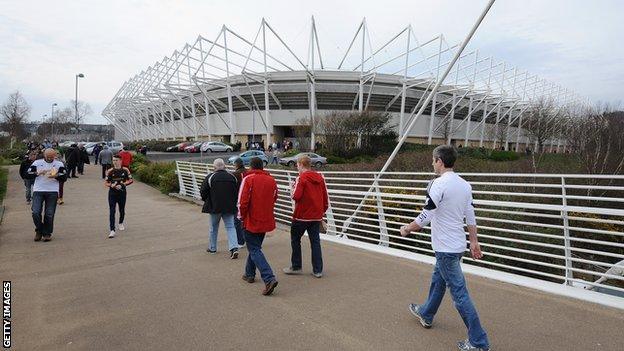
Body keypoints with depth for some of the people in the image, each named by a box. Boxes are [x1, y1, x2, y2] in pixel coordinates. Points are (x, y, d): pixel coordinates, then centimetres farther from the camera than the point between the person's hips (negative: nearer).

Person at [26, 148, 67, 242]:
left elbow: (64, 177, 1)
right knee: (36, 212, -7)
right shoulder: (37, 162, 9)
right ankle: (39, 231, 15)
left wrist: (55, 176, -18)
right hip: (38, 191, 1)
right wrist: (38, 173, -13)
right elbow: (29, 174, 5)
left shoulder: (59, 164, 7)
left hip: (52, 192, -1)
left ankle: (47, 233, 14)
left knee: (49, 214, 0)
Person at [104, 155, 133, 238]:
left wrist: (123, 184, -15)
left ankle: (121, 223, 44)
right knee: (112, 212, -8)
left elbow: (130, 180, 2)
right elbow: (106, 183, 1)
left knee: (122, 210, 15)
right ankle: (112, 230, -9)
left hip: (122, 193, 1)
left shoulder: (125, 170, -2)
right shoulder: (110, 171, -2)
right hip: (112, 193, -1)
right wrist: (112, 185, -20)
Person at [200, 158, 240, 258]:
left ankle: (212, 248, 29)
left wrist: (206, 201, 15)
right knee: (230, 227, 4)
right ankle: (234, 247, -11)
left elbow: (203, 192, -4)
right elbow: (237, 192, 6)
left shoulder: (209, 177, -8)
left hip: (214, 207, -2)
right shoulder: (232, 177, 2)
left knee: (213, 228, 15)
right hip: (229, 207, 2)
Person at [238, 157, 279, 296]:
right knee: (255, 247, 23)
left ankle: (269, 279, -16)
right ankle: (249, 274, 36)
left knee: (255, 250, -2)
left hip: (252, 221, -6)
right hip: (266, 221, 6)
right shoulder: (271, 180, 5)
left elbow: (242, 201, -15)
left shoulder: (248, 179, -11)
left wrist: (242, 217, -1)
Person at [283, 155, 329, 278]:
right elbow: (326, 198, 9)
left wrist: (293, 188, 0)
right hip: (317, 217, 5)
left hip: (302, 216, -5)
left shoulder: (301, 178, -12)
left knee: (295, 240, 11)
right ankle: (318, 270, 9)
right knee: (315, 242, 8)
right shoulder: (320, 178, 6)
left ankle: (296, 267, 18)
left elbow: (296, 196, -20)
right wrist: (321, 211, 20)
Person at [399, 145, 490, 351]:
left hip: (446, 248, -9)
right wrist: (474, 242, 16)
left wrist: (407, 229, -6)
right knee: (437, 280, 25)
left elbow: (426, 216, -21)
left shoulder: (439, 184, -19)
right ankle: (426, 314, 44)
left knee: (459, 292, -1)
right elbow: (470, 217, 10)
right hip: (458, 245, 9)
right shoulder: (465, 185, 6)